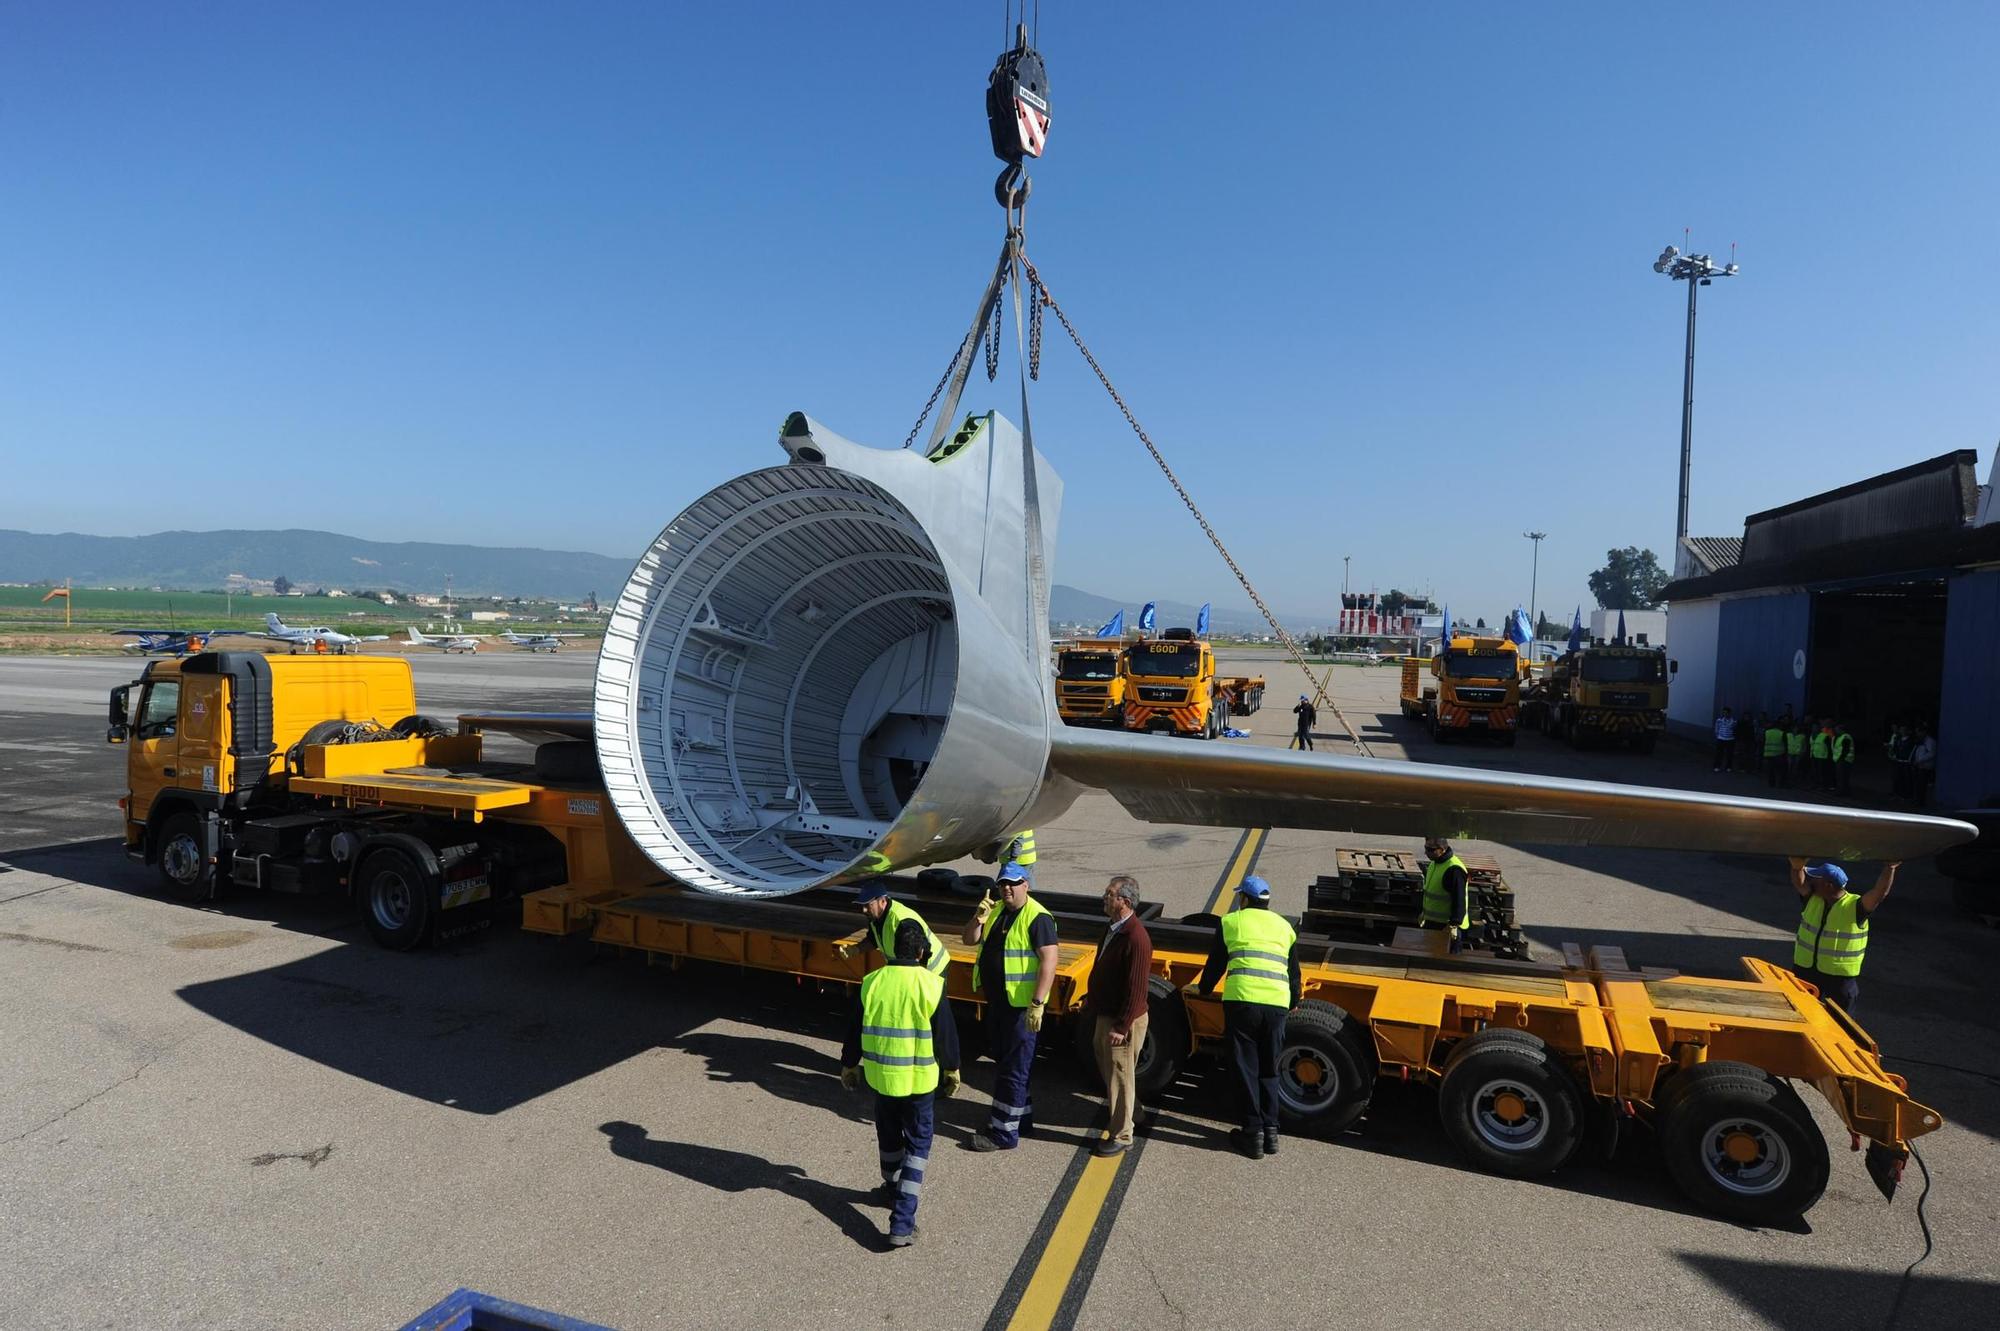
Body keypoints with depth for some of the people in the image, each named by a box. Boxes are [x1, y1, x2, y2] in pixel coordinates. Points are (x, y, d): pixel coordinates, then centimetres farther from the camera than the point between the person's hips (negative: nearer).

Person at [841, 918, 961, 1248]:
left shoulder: (871, 983, -7)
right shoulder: (931, 985, -14)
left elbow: (854, 1031, 3)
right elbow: (946, 1035, -6)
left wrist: (849, 1066, 19)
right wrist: (951, 1071, 10)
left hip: (880, 1076, 3)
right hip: (919, 1079, -3)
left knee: (889, 1136, 24)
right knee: (918, 1141, 9)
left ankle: (894, 1189, 45)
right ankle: (902, 1221, 0)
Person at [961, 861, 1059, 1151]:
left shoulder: (1037, 917, -18)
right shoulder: (995, 910, 7)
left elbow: (1049, 960, -23)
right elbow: (969, 939, 7)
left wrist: (1038, 1004, -28)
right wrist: (979, 918, -13)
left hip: (1021, 1005, -9)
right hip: (997, 1000, 9)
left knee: (1013, 1068, 0)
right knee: (1003, 1060, 20)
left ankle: (1004, 1132, 9)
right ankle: (1021, 1116, 35)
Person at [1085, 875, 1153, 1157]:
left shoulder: (1136, 938, -25)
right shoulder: (1114, 929, 6)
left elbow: (1136, 989, -25)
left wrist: (1121, 1027, -23)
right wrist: (1091, 999, 19)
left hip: (1123, 1020, -9)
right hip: (1104, 1015, 9)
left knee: (1120, 1077, 3)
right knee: (1107, 1069, 22)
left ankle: (1121, 1136, 16)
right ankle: (1129, 1112, 42)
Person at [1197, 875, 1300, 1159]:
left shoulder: (1230, 921, 9)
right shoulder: (1284, 926, 20)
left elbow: (1216, 963, 14)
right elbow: (1294, 971, 26)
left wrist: (1204, 989, 32)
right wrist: (1294, 1002, 43)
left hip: (1242, 1001, -4)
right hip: (1277, 1004, 4)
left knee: (1246, 1069, 6)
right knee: (1269, 1069, 17)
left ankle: (1253, 1133, 8)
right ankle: (1271, 1131, 17)